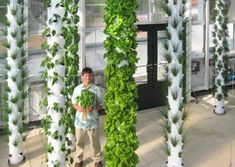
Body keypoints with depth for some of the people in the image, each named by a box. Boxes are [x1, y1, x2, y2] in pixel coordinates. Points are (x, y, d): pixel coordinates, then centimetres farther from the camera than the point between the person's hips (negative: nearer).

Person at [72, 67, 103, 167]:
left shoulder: (96, 89, -9)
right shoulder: (77, 89, -2)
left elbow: (101, 105, -3)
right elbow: (73, 103, 5)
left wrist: (94, 108, -22)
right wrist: (78, 107, -16)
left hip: (92, 119, -2)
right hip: (80, 119, 2)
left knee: (94, 142, 9)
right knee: (79, 141, 15)